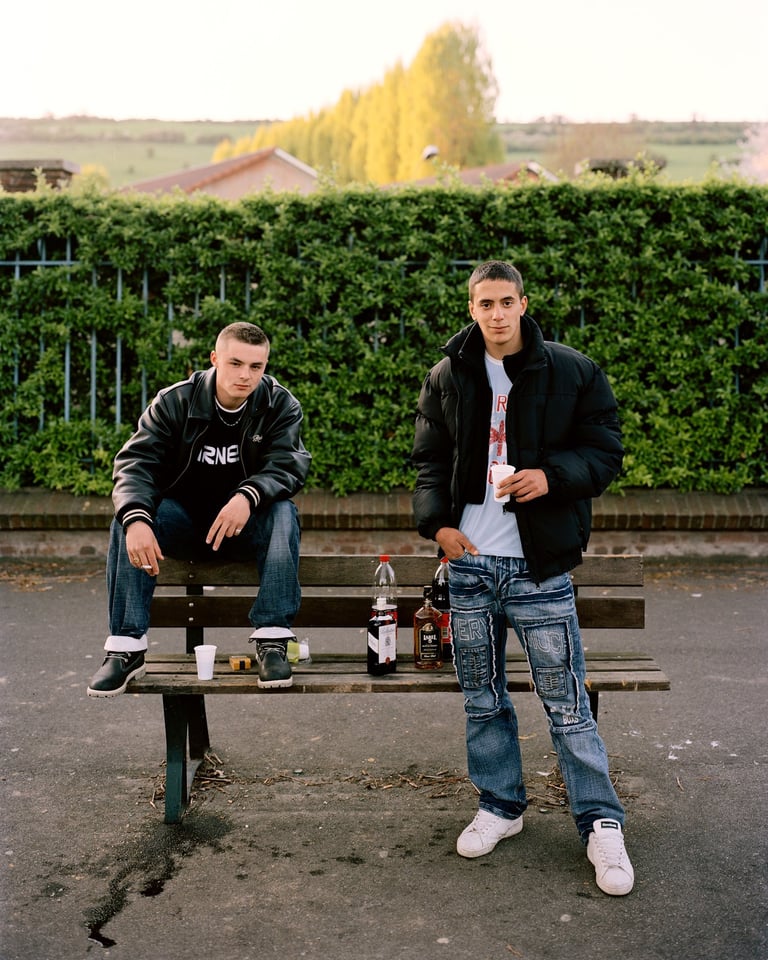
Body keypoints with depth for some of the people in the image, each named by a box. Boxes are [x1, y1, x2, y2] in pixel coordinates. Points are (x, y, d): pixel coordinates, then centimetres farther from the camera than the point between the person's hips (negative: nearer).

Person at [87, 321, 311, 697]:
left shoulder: (281, 406, -6)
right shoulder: (174, 402, -6)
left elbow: (288, 465, -19)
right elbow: (136, 462, -15)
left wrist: (248, 496, -41)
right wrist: (136, 518, -36)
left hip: (246, 523, 0)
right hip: (183, 519, 1)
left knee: (283, 512, -32)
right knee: (126, 520, -27)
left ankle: (272, 640, -33)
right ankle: (126, 646, -26)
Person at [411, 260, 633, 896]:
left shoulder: (573, 372, -1)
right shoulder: (447, 377, 8)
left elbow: (605, 451, 0)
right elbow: (430, 458, 14)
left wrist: (553, 475, -18)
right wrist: (437, 521, -1)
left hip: (540, 568, -3)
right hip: (470, 561, 4)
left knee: (567, 703, 1)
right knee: (482, 697, 14)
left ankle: (602, 824, 17)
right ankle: (501, 805, 32)